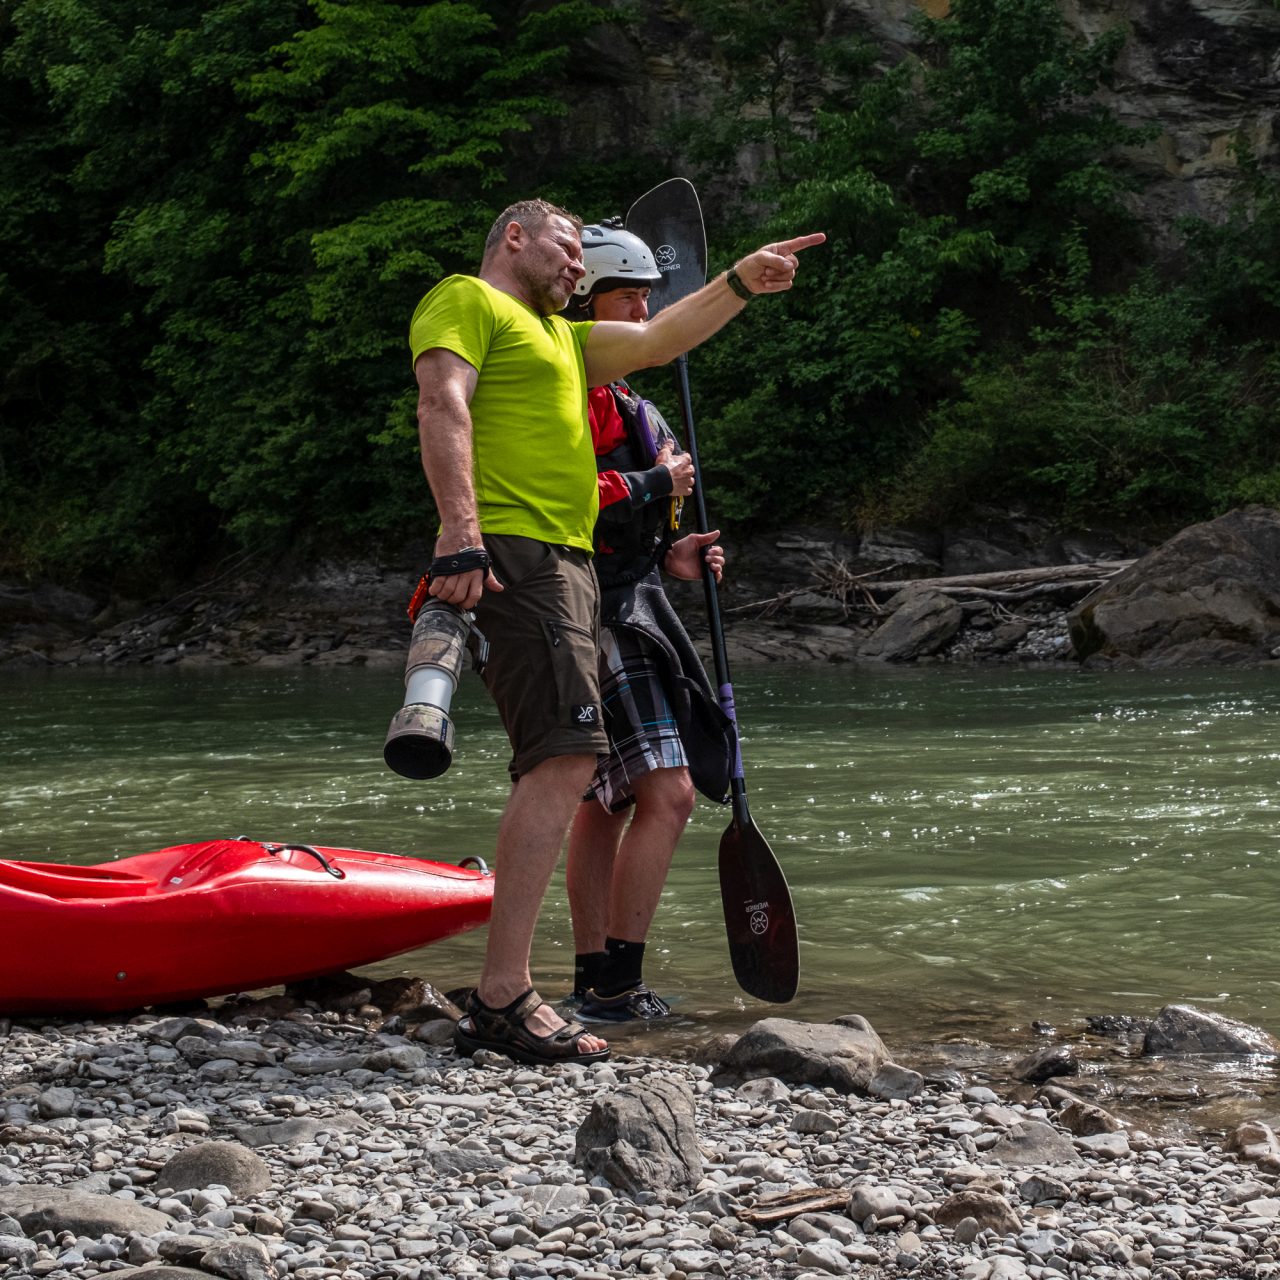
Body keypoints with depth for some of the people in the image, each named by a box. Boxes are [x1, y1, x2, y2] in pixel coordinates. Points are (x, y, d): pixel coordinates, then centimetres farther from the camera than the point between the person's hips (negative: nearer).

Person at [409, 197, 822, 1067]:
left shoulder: (556, 334, 31)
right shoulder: (467, 300, 2)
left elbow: (653, 342, 31)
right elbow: (443, 406, -12)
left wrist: (740, 286, 20)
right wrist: (461, 533, -24)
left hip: (563, 562, 10)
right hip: (513, 554, -10)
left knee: (555, 770, 6)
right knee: (565, 757, -20)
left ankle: (502, 997, 6)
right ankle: (503, 1001, -23)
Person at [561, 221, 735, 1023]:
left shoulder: (617, 399, 22)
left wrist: (670, 557, 10)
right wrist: (654, 486, -16)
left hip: (622, 605, 11)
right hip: (595, 608, -11)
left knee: (608, 798, 12)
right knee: (667, 792, -14)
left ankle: (594, 981, 17)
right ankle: (619, 989, -13)